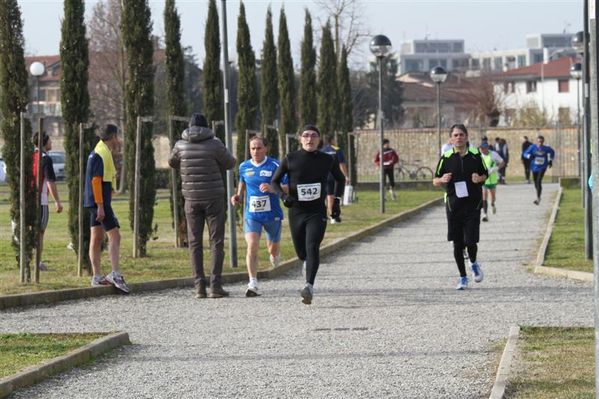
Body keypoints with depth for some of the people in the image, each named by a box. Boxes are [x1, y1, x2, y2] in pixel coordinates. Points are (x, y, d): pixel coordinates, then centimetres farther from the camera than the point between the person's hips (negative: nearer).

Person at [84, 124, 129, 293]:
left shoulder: (98, 152, 18)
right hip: (100, 201, -11)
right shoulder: (101, 154, -14)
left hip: (95, 202, 11)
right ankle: (115, 274, -20)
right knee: (114, 236, -13)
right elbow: (96, 180, -20)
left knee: (97, 238, 11)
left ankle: (97, 276, 13)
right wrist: (101, 206, -22)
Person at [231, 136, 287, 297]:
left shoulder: (274, 166, -9)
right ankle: (253, 284, -23)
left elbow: (288, 187, -13)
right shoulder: (244, 167, 3)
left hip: (272, 215, -1)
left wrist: (272, 188, -30)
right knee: (252, 246, -20)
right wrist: (238, 195, 7)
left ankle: (275, 255, 53)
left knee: (273, 250, 14)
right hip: (251, 215, 1)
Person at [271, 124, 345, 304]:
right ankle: (308, 263, 49)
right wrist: (284, 196, -12)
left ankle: (309, 286, -31)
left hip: (317, 212, -1)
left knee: (312, 247, -21)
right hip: (296, 212, 1)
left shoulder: (328, 160, 2)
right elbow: (275, 181, 7)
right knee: (301, 252, 11)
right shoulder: (290, 159, -1)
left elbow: (340, 179, 20)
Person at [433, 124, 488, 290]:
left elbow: (485, 175, 14)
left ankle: (474, 263, 24)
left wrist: (479, 178, -9)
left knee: (470, 241, -9)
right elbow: (435, 181, 7)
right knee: (457, 244, 3)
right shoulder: (446, 157, 1)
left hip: (472, 205, -1)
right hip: (453, 206, 1)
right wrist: (442, 180, -16)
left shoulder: (475, 155, 2)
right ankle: (463, 277, 18)